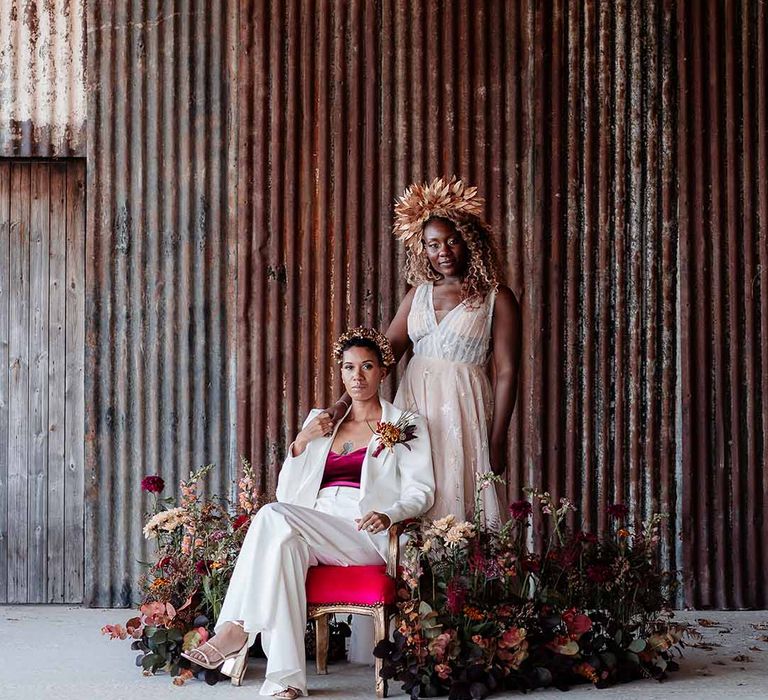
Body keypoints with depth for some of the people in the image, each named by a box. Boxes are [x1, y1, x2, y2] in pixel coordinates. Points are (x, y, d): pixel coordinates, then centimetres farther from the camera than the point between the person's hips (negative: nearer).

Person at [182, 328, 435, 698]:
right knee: (285, 540, -36)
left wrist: (388, 515, -19)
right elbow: (287, 493, 19)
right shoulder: (320, 421, 26)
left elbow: (420, 491, 3)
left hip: (366, 536, -3)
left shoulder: (405, 425, 15)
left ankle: (237, 629, -30)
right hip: (314, 532, 4)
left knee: (274, 517, -30)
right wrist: (301, 442, 3)